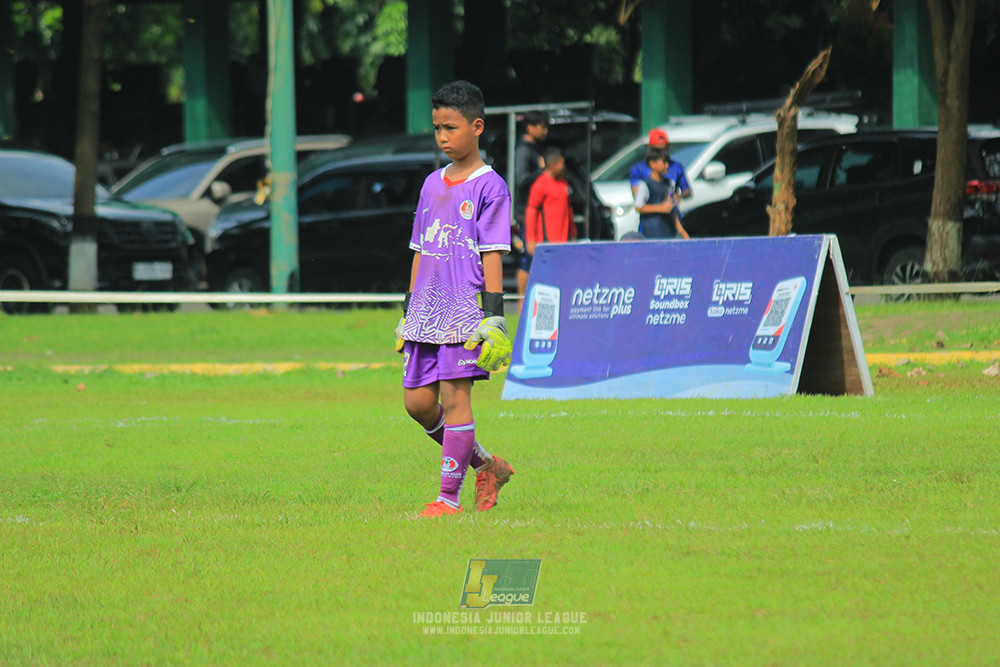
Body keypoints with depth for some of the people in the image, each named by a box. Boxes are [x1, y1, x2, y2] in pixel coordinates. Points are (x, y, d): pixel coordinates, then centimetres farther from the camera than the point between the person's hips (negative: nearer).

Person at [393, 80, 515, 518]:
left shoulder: (489, 187, -4)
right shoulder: (432, 184, 16)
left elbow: (492, 254, -8)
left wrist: (493, 315, -13)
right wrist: (409, 309, 18)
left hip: (465, 311, -7)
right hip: (427, 313, 7)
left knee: (454, 397, -7)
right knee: (417, 401, 4)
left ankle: (449, 496, -2)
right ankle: (485, 465, 21)